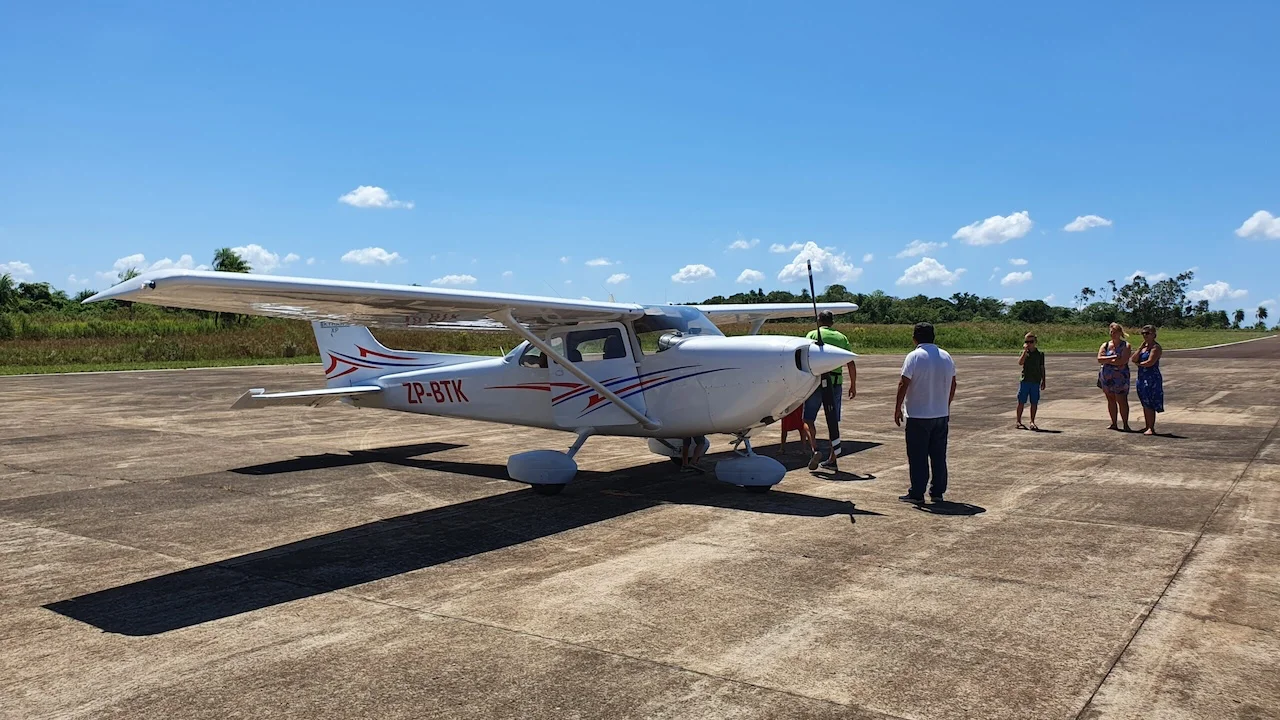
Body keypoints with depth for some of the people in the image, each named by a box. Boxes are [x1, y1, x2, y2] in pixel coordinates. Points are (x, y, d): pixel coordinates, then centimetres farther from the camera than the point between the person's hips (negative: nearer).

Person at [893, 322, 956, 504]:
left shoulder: (914, 357, -12)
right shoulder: (946, 356, 6)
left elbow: (903, 384, -13)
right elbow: (953, 384, 13)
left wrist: (897, 409, -4)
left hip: (918, 416, -5)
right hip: (942, 414, 5)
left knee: (917, 457, 1)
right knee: (939, 456, 12)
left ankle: (917, 494, 5)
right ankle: (938, 492, 17)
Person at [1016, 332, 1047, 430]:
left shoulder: (1040, 354, 6)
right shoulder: (1024, 353, 1)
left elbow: (1042, 368, 10)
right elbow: (1020, 362, -17)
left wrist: (1043, 381, 7)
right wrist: (1025, 350, -19)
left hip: (1036, 381, 2)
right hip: (1025, 380, -2)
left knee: (1034, 403, 5)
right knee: (1021, 402, 0)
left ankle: (1032, 422, 14)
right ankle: (1018, 422, 7)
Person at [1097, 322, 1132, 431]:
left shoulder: (1126, 346, -2)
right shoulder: (1105, 345, 9)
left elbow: (1123, 361, -17)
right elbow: (1099, 359, -5)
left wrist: (1107, 361, -9)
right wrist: (1113, 358, -16)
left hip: (1120, 377, -4)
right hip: (1106, 376, 4)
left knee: (1122, 401, -6)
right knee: (1111, 400, 9)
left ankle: (1125, 425, -1)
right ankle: (1114, 424, 15)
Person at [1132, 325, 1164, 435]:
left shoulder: (1156, 347, -9)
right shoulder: (1143, 346, 15)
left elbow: (1150, 362, -20)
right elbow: (1134, 359, 4)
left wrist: (1138, 364, -3)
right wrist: (1140, 348, -6)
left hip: (1152, 377, -8)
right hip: (1142, 377, 8)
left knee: (1149, 404, -7)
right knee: (1145, 404, 11)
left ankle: (1151, 428, -3)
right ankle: (1147, 426, 18)